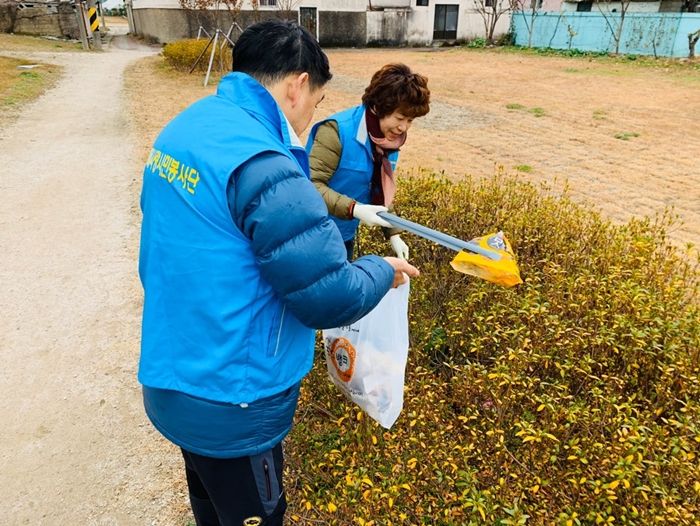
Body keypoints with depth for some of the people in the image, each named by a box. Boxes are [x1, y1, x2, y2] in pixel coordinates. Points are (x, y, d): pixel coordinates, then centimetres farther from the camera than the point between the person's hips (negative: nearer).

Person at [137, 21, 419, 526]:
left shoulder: (185, 128, 1)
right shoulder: (262, 165, -29)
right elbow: (330, 300, -26)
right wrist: (383, 270, -5)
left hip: (172, 378, 9)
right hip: (230, 404, -8)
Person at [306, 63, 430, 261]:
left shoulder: (388, 139, 0)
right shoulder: (338, 130, -24)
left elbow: (380, 191, 10)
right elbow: (311, 184, -27)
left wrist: (393, 234, 2)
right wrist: (353, 209, -34)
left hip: (345, 235, 7)